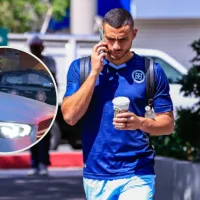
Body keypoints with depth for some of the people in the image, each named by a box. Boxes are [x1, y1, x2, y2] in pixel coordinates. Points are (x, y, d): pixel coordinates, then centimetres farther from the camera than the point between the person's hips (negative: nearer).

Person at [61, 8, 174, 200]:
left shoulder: (151, 70, 2)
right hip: (96, 175, 2)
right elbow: (70, 116, -7)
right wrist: (94, 72, -10)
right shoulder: (80, 68, 4)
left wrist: (141, 123, -17)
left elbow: (168, 123, 4)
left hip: (137, 176, -2)